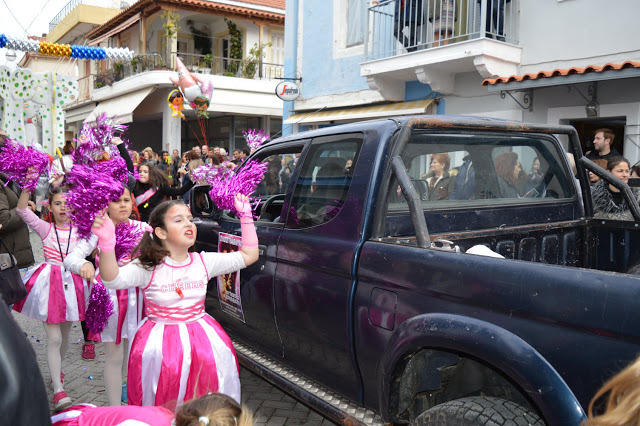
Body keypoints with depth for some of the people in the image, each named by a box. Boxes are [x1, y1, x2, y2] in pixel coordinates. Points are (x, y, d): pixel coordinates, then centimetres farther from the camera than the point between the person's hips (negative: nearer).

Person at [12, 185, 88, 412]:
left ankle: (56, 374, 40)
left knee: (65, 334, 16)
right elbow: (22, 210, -13)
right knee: (54, 337, -6)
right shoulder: (45, 229, -2)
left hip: (71, 282, 2)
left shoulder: (79, 230, 4)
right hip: (50, 283, -2)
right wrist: (27, 186, -24)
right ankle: (58, 391, -1)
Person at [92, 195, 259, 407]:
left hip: (203, 338, 3)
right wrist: (106, 243, -43)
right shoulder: (148, 268, -10)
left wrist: (245, 216, -4)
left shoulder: (203, 262, 0)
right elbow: (112, 279, -27)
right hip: (160, 343, -3)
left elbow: (249, 255, 0)